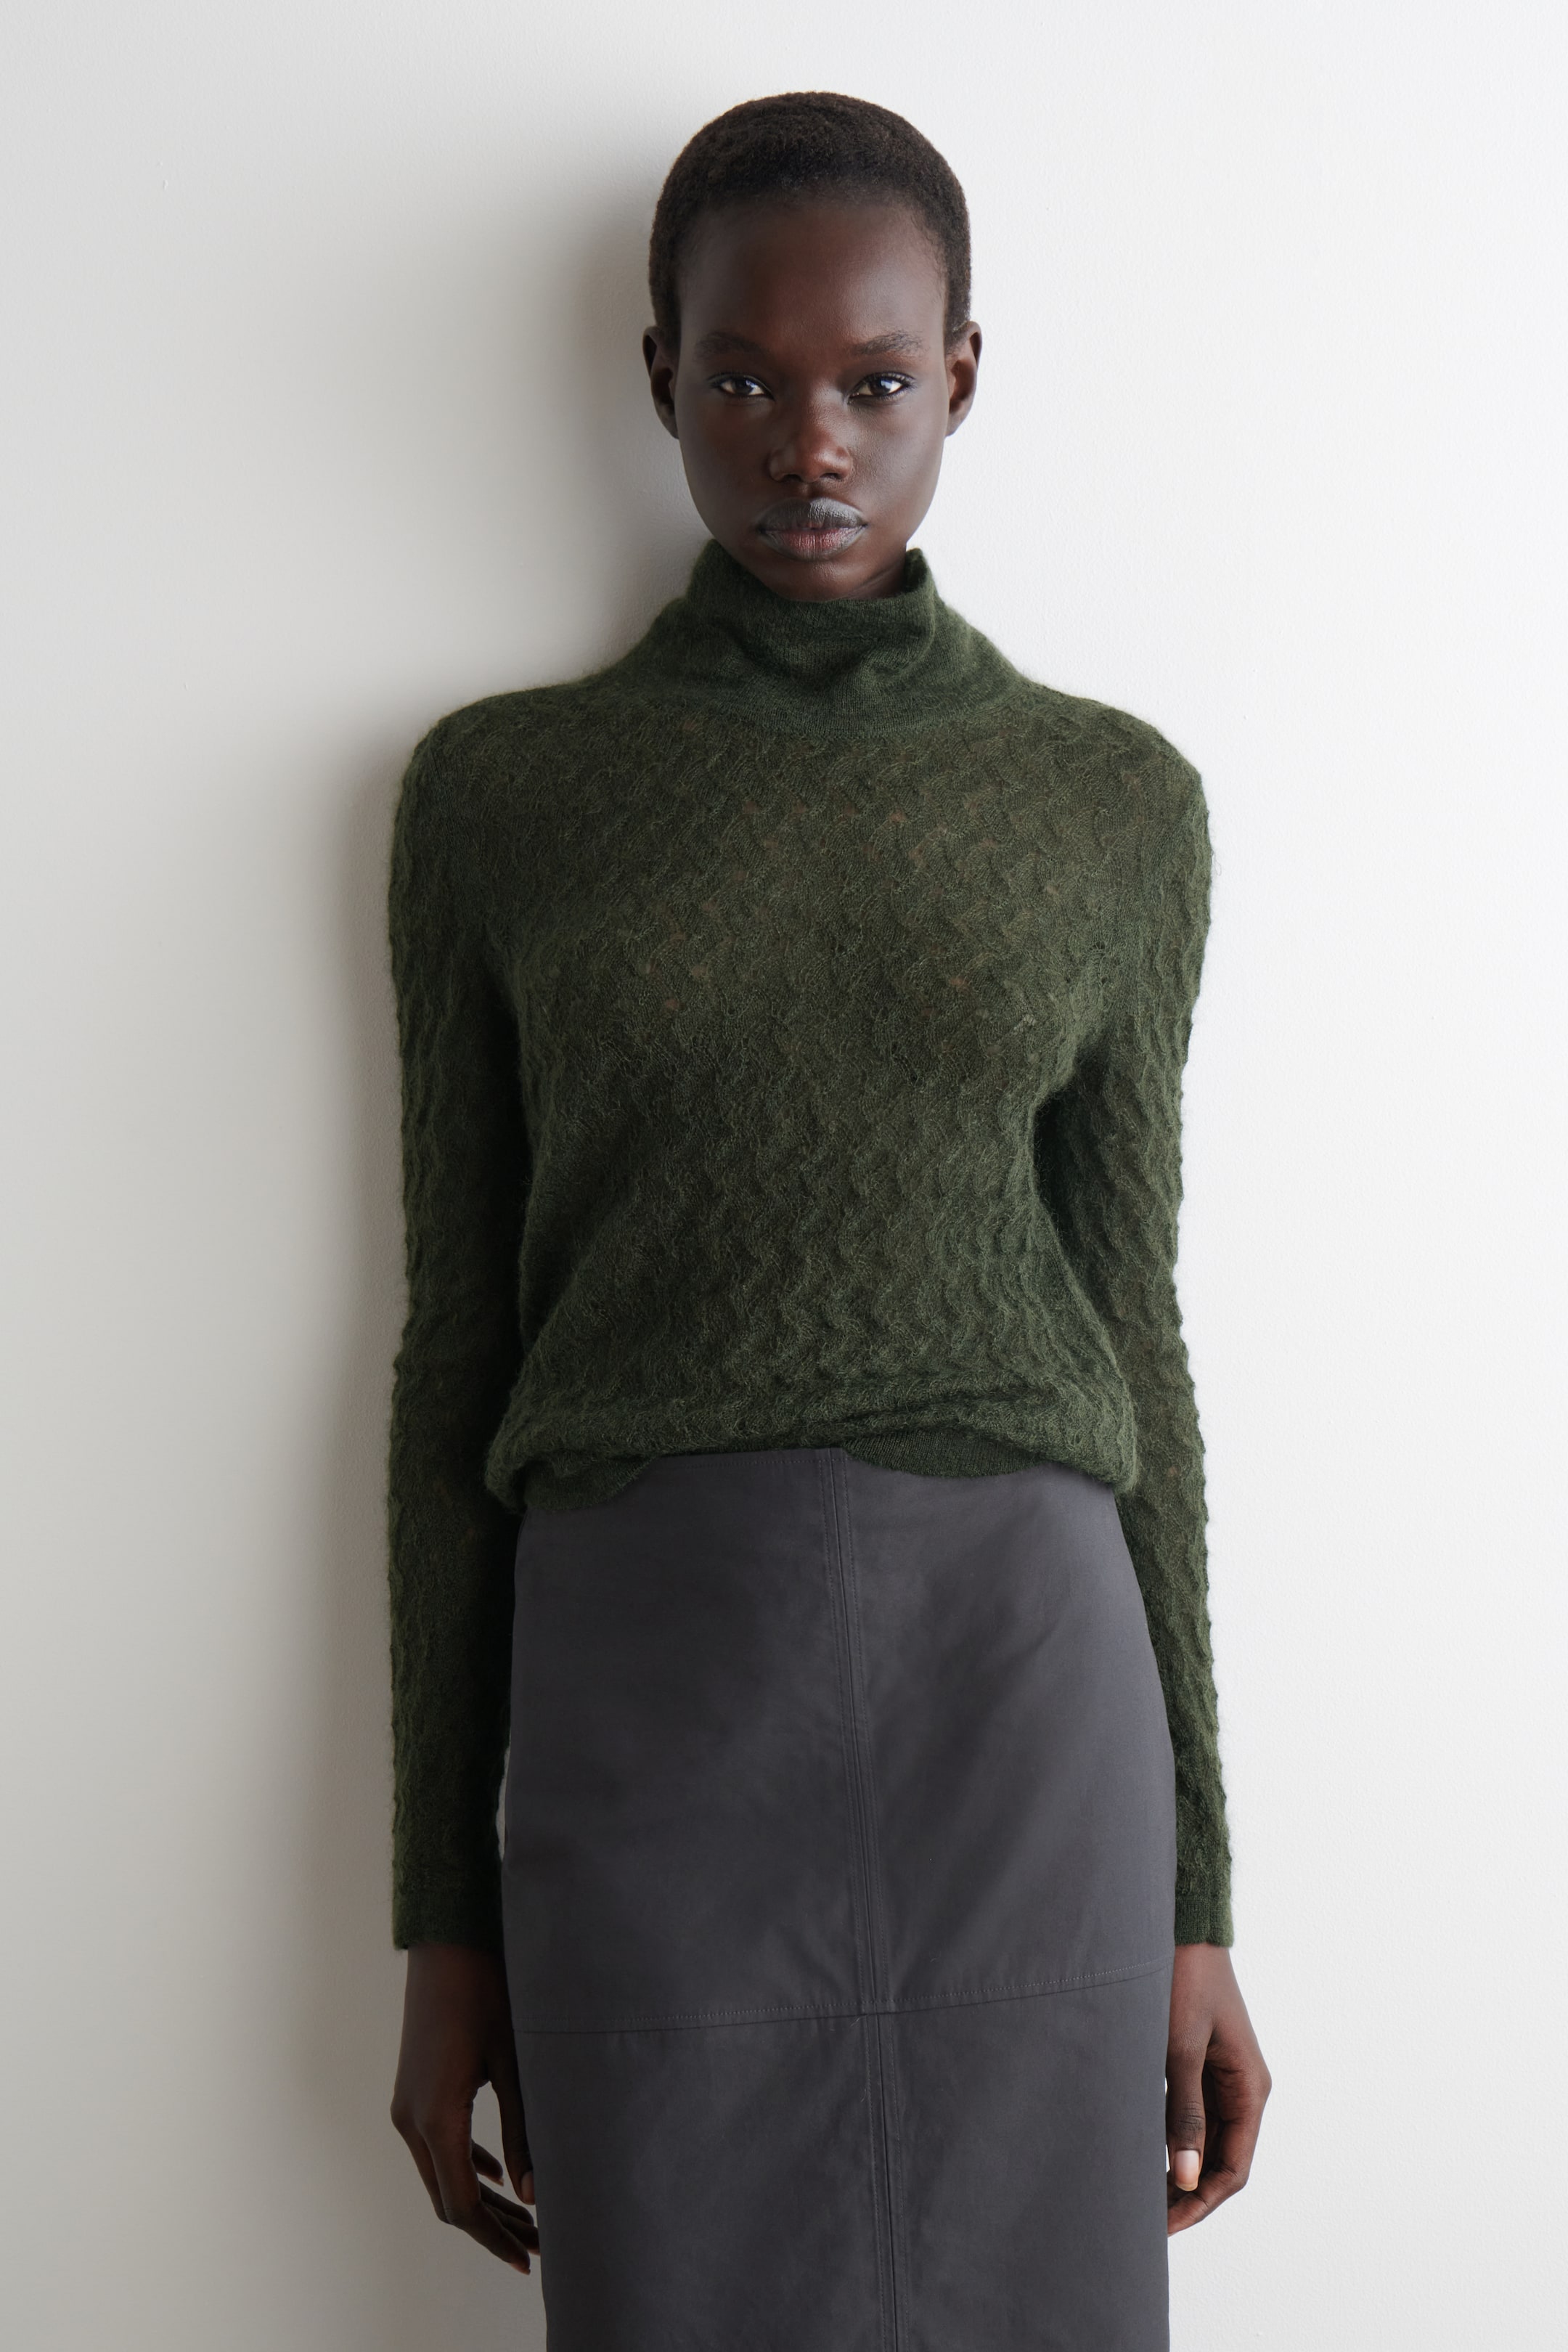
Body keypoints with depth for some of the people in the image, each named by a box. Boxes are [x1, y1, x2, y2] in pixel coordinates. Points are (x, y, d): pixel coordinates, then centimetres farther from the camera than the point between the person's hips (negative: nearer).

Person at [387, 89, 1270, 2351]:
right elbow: (463, 1346, 7)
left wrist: (1197, 1900, 8)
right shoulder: (496, 791, 6)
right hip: (649, 1685, 0)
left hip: (1024, 1683, 1)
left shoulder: (1114, 798, 8)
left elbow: (1124, 1330, 10)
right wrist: (444, 1918, 6)